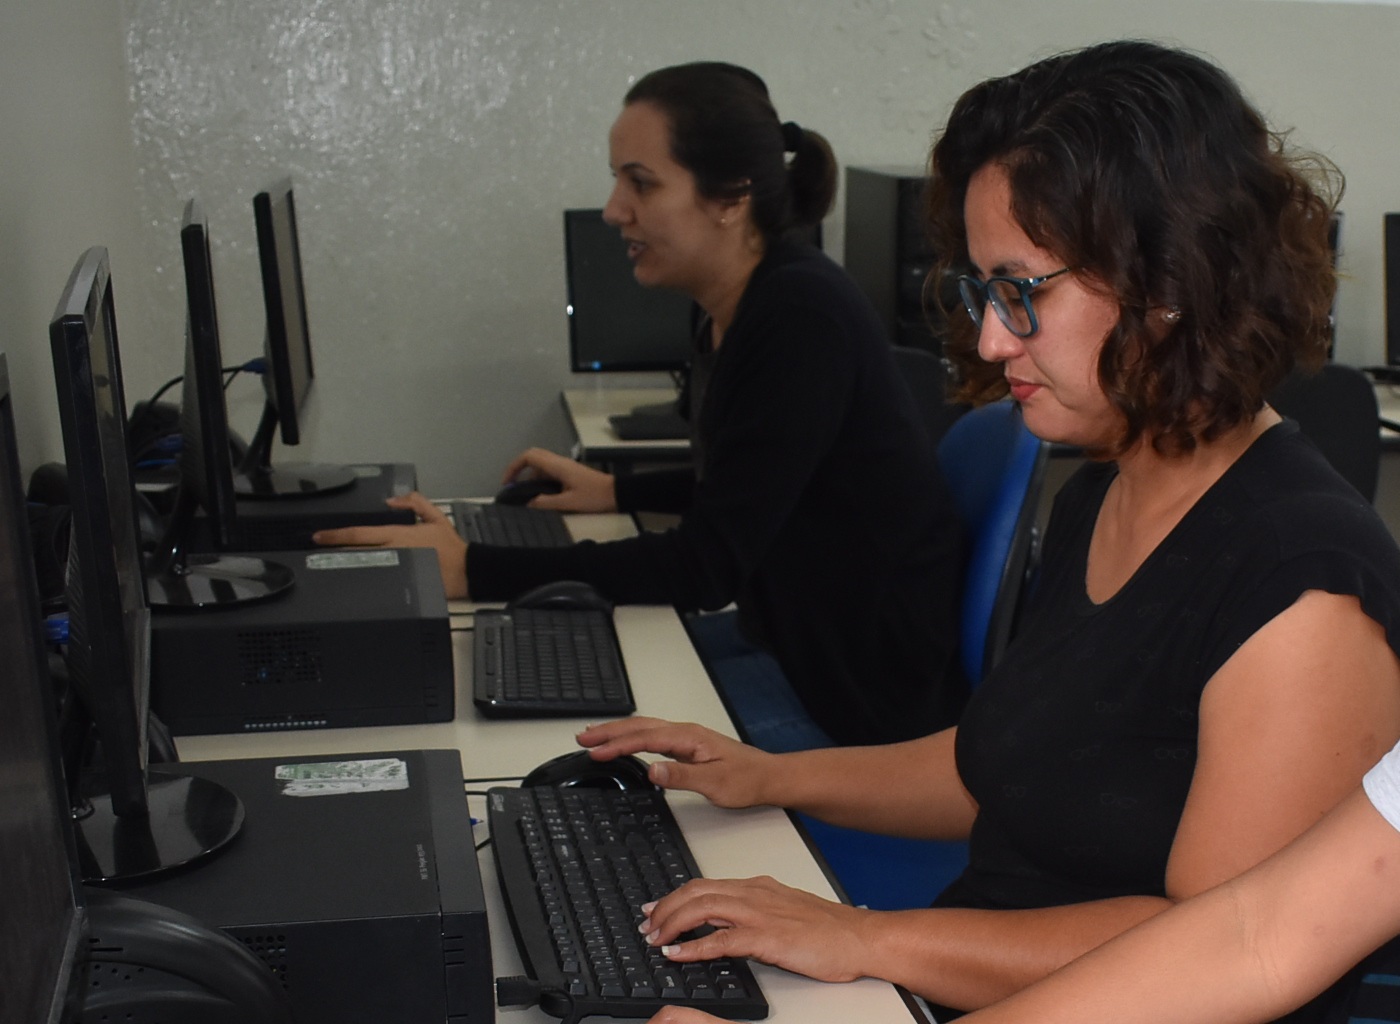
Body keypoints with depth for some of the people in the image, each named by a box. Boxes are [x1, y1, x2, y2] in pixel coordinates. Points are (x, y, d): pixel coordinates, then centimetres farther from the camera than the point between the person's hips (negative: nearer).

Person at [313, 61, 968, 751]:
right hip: (791, 639, 8)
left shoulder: (803, 315, -23)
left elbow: (707, 566, -25)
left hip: (871, 692, -8)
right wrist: (616, 493, 12)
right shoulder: (730, 311, 4)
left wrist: (470, 572, -26)